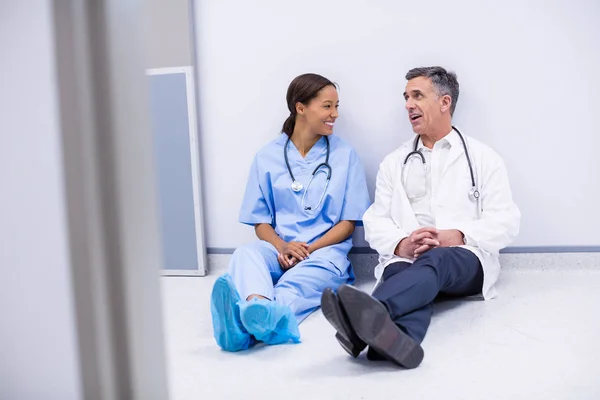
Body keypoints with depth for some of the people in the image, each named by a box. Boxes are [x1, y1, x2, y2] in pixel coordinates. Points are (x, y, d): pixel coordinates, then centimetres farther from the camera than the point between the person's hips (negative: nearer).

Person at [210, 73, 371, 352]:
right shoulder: (268, 157, 11)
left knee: (300, 279, -37)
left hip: (325, 250, -1)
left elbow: (348, 223, 6)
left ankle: (251, 320, -66)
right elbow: (260, 222, 10)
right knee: (245, 254, -33)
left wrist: (309, 249, -11)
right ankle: (259, 305, -66)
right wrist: (282, 247, -13)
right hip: (279, 250, 2)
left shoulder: (345, 155, 9)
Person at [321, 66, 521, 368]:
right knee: (402, 275, -35)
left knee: (434, 260, -38)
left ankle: (370, 314, -67)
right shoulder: (394, 162, 22)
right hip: (405, 259, 2)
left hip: (465, 261, -2)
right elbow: (375, 221, 12)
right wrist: (400, 244, -12)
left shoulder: (483, 158, 14)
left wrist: (458, 236, -15)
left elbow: (505, 222, 4)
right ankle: (398, 339, -68)